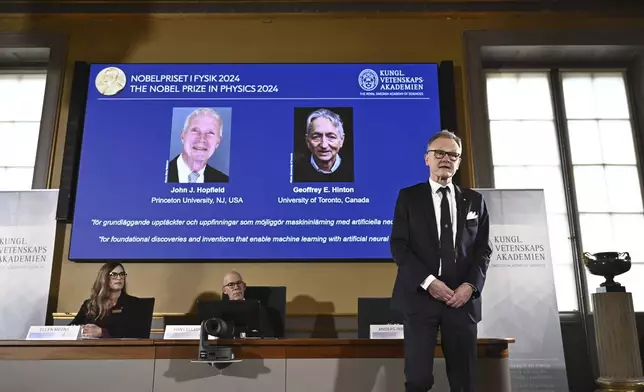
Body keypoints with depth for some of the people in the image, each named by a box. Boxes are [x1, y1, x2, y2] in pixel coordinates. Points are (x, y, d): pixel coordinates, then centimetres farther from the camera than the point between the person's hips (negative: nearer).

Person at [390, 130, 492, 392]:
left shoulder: (474, 200, 14)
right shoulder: (409, 196, 6)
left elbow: (483, 249, 10)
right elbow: (398, 245, -2)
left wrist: (470, 285, -7)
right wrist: (428, 282, -13)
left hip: (462, 298, 3)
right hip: (420, 296, -2)